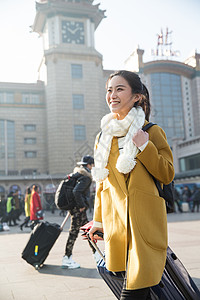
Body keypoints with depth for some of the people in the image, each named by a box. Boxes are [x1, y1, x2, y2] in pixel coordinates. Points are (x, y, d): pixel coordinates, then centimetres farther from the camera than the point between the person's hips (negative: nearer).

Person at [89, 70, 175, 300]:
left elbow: (167, 175, -3)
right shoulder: (103, 137, 12)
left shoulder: (152, 132, 0)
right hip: (115, 221, 4)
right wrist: (98, 220, 17)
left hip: (145, 221, -3)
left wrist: (145, 146, -14)